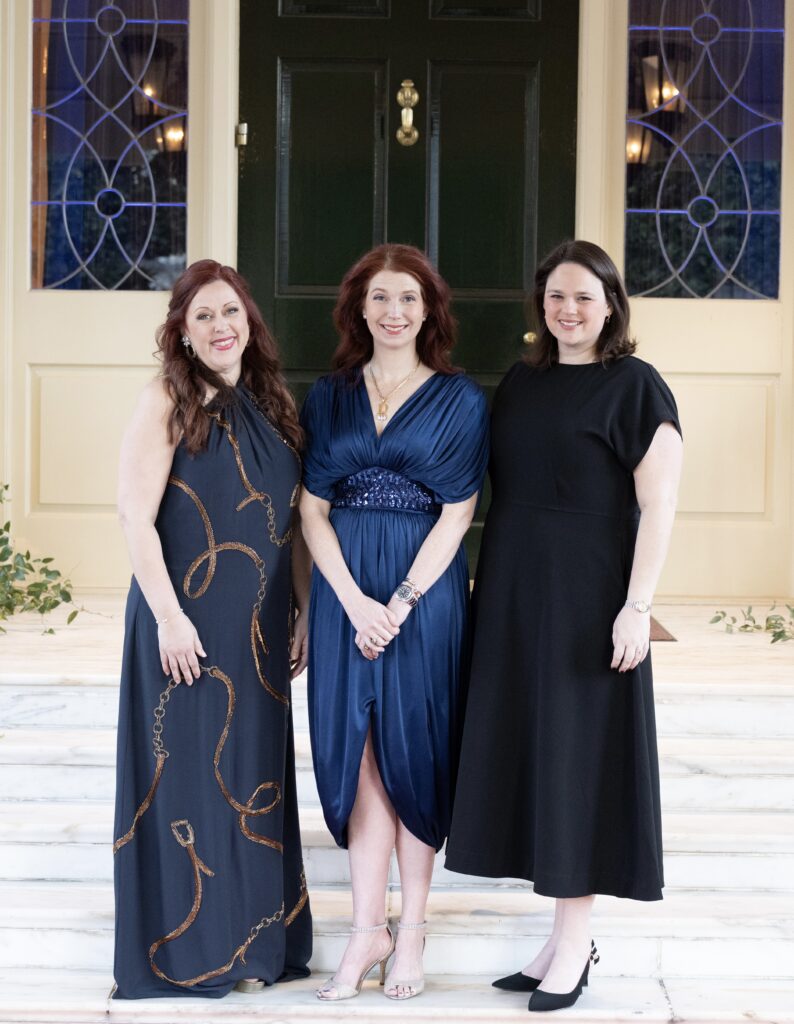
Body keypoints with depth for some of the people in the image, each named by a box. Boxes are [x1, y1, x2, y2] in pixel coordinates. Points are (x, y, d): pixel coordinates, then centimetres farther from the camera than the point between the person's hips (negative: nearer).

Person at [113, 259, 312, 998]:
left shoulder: (272, 407, 9)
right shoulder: (167, 402, -7)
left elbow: (293, 519, 12)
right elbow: (134, 515, -13)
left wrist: (306, 611, 7)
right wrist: (169, 616, -18)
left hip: (259, 628, 5)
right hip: (188, 621, -5)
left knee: (256, 775, 11)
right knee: (187, 777, 2)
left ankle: (254, 943, 23)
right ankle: (187, 950, 14)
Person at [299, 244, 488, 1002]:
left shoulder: (459, 399, 1)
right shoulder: (328, 397, 8)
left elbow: (456, 514, -4)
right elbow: (312, 512, 3)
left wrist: (401, 603, -13)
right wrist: (356, 602, -10)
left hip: (425, 590, -2)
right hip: (345, 591, 2)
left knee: (411, 751, 3)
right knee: (357, 753, 4)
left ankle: (411, 928, 14)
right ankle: (367, 929, 11)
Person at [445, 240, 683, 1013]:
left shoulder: (635, 386, -7)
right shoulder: (520, 382, 12)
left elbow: (657, 505, -11)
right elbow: (503, 489, 14)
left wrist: (637, 607, -18)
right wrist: (486, 584, 7)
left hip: (587, 596, -6)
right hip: (514, 595, 7)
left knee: (578, 752, -2)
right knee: (527, 747, 8)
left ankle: (575, 942, 10)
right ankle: (564, 936, 19)